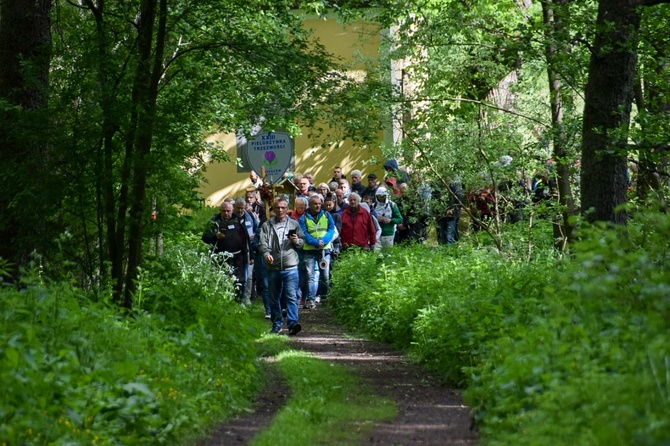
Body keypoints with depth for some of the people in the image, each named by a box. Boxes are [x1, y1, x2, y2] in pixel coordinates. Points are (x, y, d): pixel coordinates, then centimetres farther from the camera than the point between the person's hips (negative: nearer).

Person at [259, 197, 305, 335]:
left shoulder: (294, 224, 11)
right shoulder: (267, 225, 10)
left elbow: (303, 242, 16)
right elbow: (263, 243, 0)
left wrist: (297, 241, -7)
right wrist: (266, 253, -20)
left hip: (290, 267, -2)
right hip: (273, 267, 2)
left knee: (291, 297, -13)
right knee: (274, 298, 10)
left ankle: (293, 323, -18)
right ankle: (276, 325, 21)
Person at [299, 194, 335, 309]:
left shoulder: (326, 215, 9)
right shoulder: (304, 218, 3)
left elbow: (331, 230, 0)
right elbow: (304, 234, -6)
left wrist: (324, 241, -17)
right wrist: (316, 242, -19)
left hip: (325, 249, 2)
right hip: (309, 251, -2)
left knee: (325, 275, 5)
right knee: (310, 276, -4)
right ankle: (311, 299, -3)